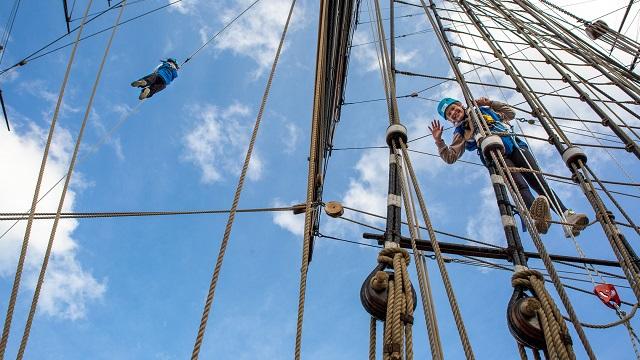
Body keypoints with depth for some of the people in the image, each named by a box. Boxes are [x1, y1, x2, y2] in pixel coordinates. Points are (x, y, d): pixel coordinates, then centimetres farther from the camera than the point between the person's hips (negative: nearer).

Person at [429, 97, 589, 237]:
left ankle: (567, 215, -36)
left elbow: (510, 113, 38)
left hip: (515, 145, 3)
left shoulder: (484, 111, 34)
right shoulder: (460, 133, 24)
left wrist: (490, 103, 27)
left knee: (538, 181, -20)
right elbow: (450, 157, 13)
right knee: (519, 184, -33)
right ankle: (536, 215, -60)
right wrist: (438, 140, -1)